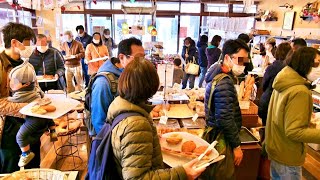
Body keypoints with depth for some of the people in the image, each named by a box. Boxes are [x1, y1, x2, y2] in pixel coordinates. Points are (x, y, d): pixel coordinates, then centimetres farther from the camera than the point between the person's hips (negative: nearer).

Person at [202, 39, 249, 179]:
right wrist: (237, 146, -15)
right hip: (221, 140, -9)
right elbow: (226, 120, -24)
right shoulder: (224, 83, -24)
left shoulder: (218, 75, 6)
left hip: (214, 134, 9)